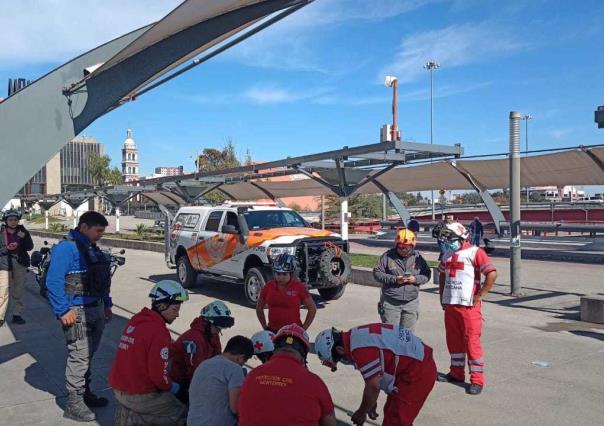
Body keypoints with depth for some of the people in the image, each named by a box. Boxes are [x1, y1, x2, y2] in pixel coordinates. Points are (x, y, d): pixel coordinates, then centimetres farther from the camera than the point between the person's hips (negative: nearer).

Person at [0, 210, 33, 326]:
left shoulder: (23, 232, 5)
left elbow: (30, 247, -2)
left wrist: (24, 237, -17)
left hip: (20, 264, 2)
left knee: (18, 292, 11)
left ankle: (17, 315, 20)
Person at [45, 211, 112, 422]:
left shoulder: (92, 248, 12)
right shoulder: (66, 248, -15)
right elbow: (53, 282, -21)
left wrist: (106, 304, 18)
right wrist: (64, 311, -22)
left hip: (96, 309, 9)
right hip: (77, 312, -9)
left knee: (88, 355, 18)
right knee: (79, 356, -4)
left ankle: (85, 393, 32)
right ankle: (73, 404, 7)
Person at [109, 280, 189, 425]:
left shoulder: (135, 320, 4)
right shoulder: (158, 331, -21)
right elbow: (158, 374, -20)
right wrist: (170, 386, -1)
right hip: (140, 396, -8)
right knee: (181, 414, 3)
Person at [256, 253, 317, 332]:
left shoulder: (299, 287, -6)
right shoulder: (268, 287, 3)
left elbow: (312, 309, 1)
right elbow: (259, 308, 17)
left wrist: (303, 328, -1)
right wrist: (265, 327, 11)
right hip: (272, 332, 3)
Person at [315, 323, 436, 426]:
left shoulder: (360, 348, -24)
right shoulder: (358, 336, 7)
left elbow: (373, 385, -19)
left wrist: (362, 412, -3)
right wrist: (372, 402, 26)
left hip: (418, 370, -10)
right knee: (391, 413, 19)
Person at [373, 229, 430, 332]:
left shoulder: (417, 257, 4)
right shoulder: (388, 256, -4)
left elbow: (427, 274, 8)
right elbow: (377, 273, -5)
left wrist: (415, 279, -12)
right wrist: (394, 279, -17)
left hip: (411, 303, 2)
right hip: (390, 303, -2)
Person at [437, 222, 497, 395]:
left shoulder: (474, 252, -9)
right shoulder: (447, 255, 14)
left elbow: (492, 274, -17)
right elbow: (442, 276, 25)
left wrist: (479, 295, -14)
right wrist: (442, 297, 17)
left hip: (468, 305, -7)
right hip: (450, 305, 7)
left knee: (472, 341, -4)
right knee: (453, 340, 15)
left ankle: (477, 380, 5)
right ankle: (456, 373, 28)